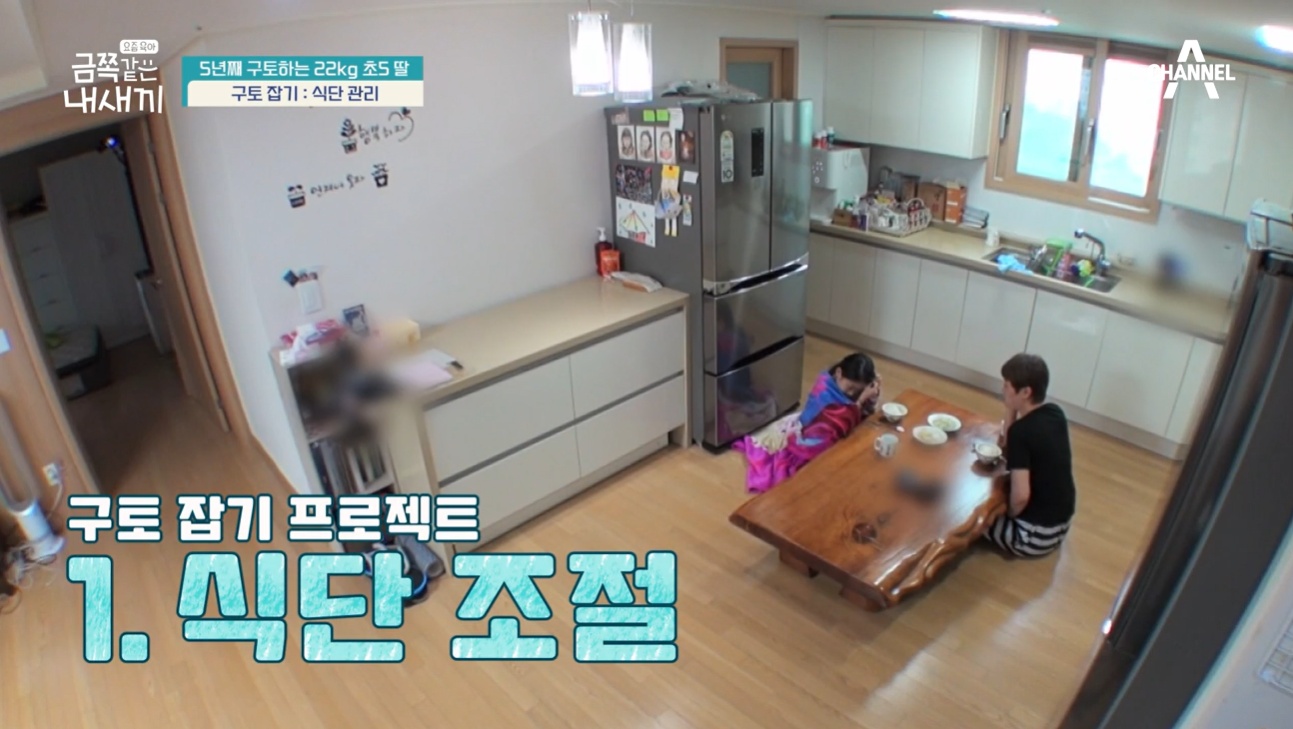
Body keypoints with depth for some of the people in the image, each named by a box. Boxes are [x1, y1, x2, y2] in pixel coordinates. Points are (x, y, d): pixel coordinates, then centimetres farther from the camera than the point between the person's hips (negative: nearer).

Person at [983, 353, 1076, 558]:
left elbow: (1021, 495, -31)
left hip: (1035, 535, -7)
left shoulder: (1021, 430, -25)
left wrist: (1008, 514, -10)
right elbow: (1007, 442, 14)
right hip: (1061, 525, 8)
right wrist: (1011, 409, 1)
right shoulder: (1055, 413, -1)